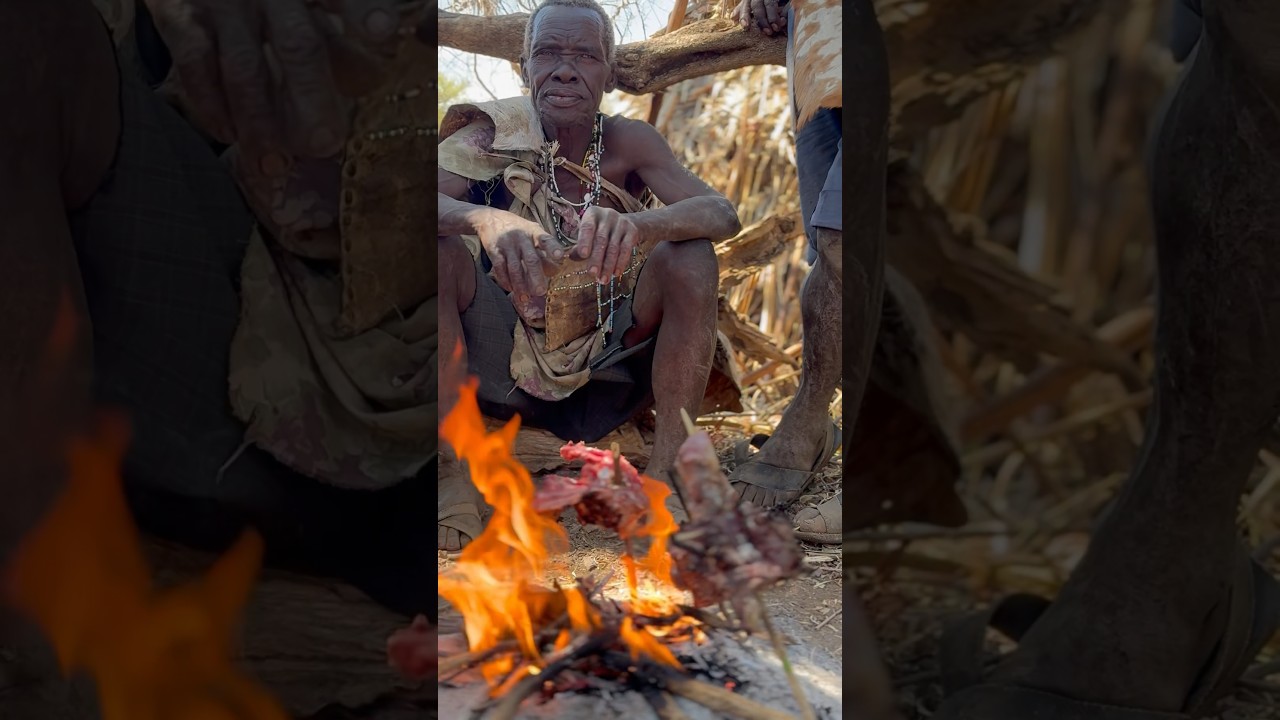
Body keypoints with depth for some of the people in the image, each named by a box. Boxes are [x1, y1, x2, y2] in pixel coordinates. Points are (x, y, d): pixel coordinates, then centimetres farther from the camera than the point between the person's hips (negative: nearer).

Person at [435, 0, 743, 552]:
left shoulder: (628, 143, -6)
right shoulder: (496, 131, -9)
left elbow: (724, 214, -20)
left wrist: (640, 224, -42)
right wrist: (484, 220, -47)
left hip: (605, 378, 1)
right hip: (501, 370, -1)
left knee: (691, 257, -20)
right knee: (439, 250, -25)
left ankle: (665, 475, -17)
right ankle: (452, 480, -21)